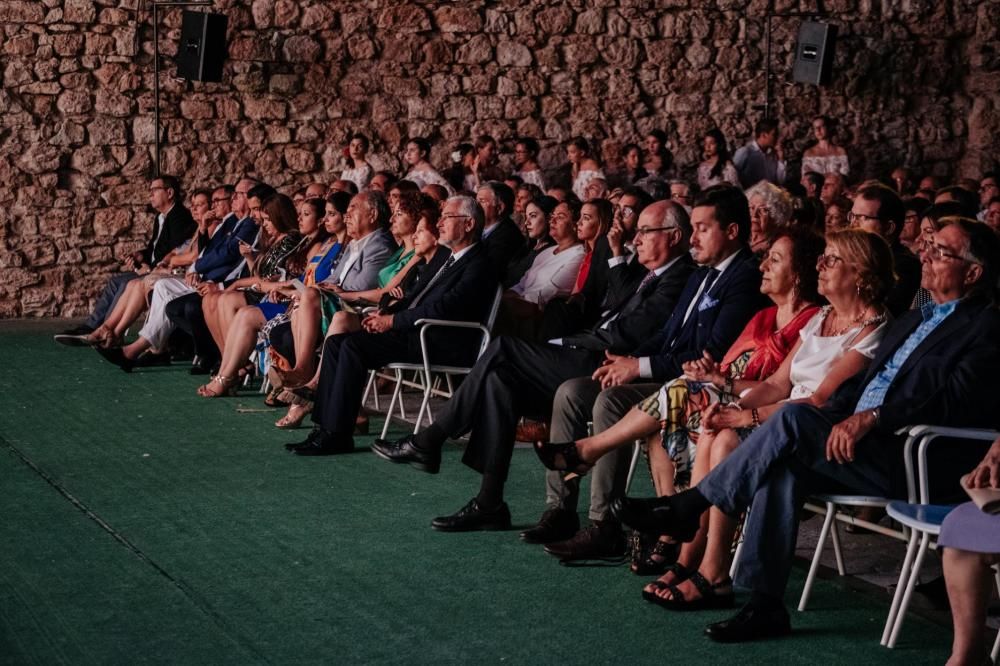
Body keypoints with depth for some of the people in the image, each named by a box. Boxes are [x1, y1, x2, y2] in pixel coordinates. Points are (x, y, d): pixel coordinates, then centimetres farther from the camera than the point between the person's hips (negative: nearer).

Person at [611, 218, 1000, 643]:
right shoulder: (913, 320, 27)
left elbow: (959, 400, -17)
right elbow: (861, 382, 24)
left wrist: (871, 418, -25)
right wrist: (832, 417, 3)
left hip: (910, 460, -8)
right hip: (855, 444, 8)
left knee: (795, 418, -25)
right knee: (784, 464, -22)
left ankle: (690, 505, -14)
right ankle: (764, 604, -20)